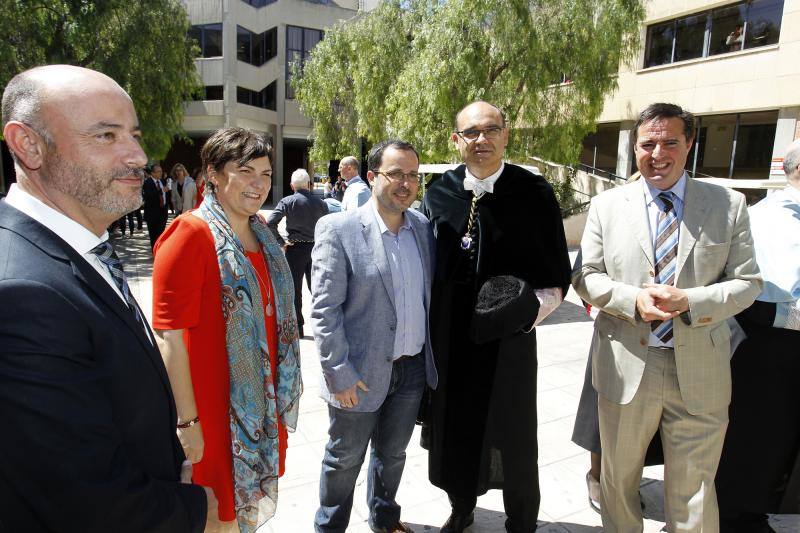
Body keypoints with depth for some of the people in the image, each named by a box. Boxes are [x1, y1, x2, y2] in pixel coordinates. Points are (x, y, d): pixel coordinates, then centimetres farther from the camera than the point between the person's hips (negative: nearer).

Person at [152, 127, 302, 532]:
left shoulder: (259, 229, 4)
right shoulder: (191, 234, -19)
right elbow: (170, 337, -20)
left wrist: (286, 381, 14)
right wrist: (188, 422, -18)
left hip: (263, 400, 7)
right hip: (216, 406, -6)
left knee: (252, 489, 24)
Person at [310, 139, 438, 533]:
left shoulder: (423, 227, 2)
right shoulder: (337, 229, -14)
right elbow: (324, 310, -15)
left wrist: (430, 356, 8)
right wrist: (340, 374, -16)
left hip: (413, 368, 5)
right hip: (360, 374, -5)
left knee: (393, 452, 24)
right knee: (345, 460, 15)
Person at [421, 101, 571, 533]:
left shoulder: (534, 193, -8)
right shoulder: (438, 194, 0)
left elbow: (558, 274, -4)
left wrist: (534, 306, -21)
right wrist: (426, 327, 3)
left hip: (508, 339, -2)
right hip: (449, 339, 3)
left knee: (513, 438, 13)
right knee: (454, 429, 17)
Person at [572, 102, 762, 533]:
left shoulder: (729, 205, 1)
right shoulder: (606, 206, 2)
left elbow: (746, 282, 0)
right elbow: (585, 276, 1)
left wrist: (690, 301, -18)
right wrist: (633, 299, -17)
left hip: (699, 372, 0)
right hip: (625, 368, 1)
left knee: (693, 489, 14)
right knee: (618, 477, 19)